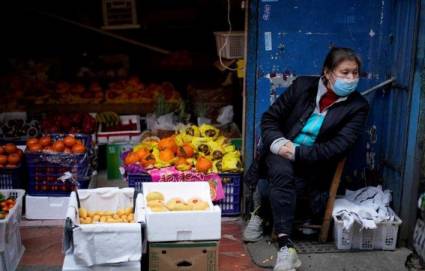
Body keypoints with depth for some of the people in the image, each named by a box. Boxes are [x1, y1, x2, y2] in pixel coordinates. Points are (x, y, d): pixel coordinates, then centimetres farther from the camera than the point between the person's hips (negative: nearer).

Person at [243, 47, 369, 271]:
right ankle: (285, 245, -32)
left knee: (280, 186, -30)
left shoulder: (358, 106, -4)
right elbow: (270, 117, 4)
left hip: (313, 163, 0)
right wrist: (277, 142, -16)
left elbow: (339, 147, -12)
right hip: (282, 153, 1)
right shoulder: (303, 85, -1)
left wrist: (298, 152, -21)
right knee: (282, 173, -34)